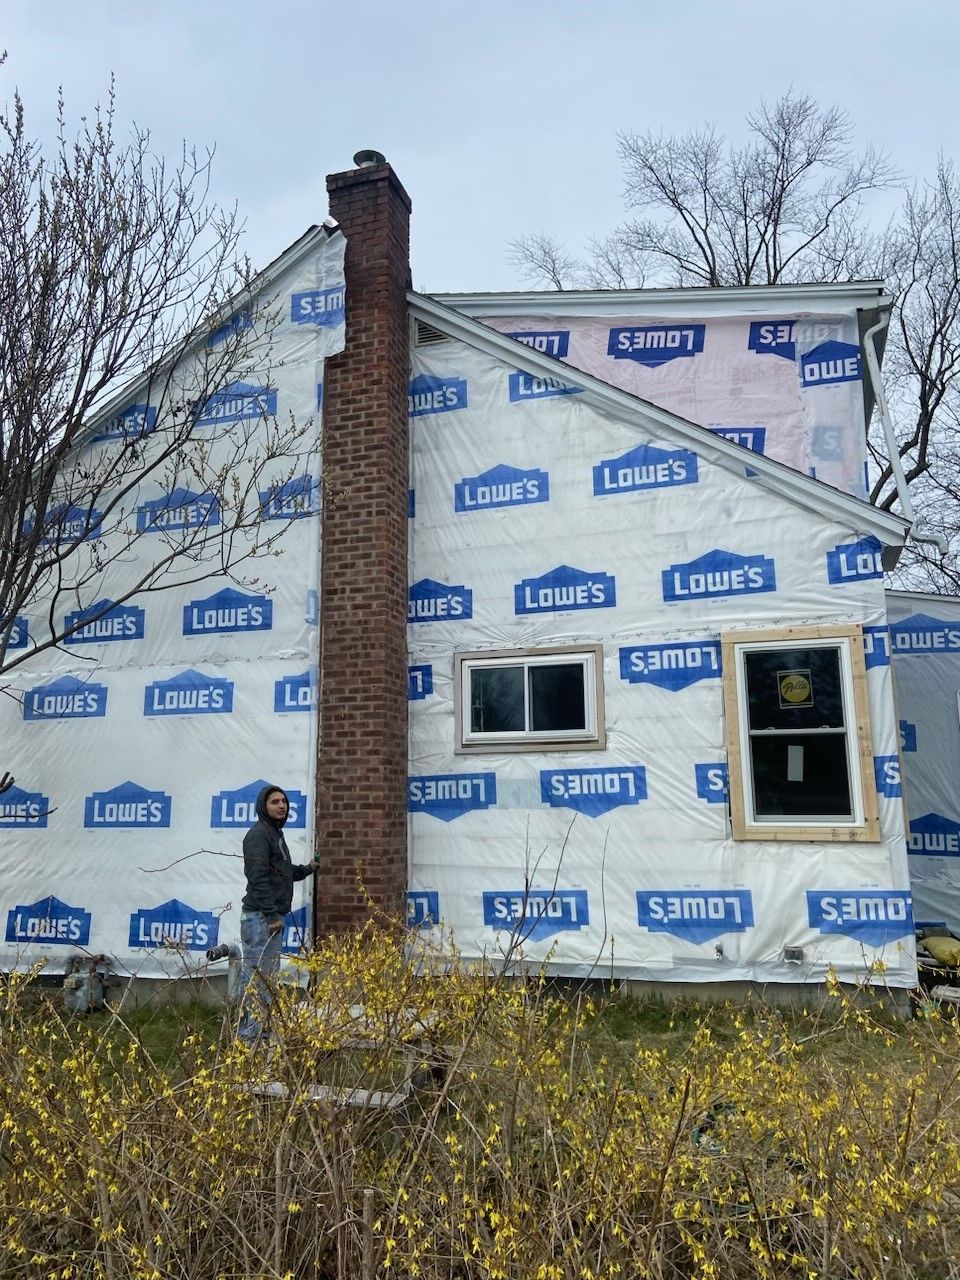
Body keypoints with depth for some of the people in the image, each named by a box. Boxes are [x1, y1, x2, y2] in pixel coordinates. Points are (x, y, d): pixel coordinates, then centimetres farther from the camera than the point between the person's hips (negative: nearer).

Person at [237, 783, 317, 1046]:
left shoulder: (276, 834, 19)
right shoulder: (258, 834, -12)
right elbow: (259, 877, -21)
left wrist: (307, 868, 19)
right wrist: (271, 916, -23)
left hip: (273, 917, 10)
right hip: (260, 917, -10)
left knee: (268, 978, 15)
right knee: (257, 978, -8)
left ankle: (256, 1034, 24)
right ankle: (247, 1040, -4)